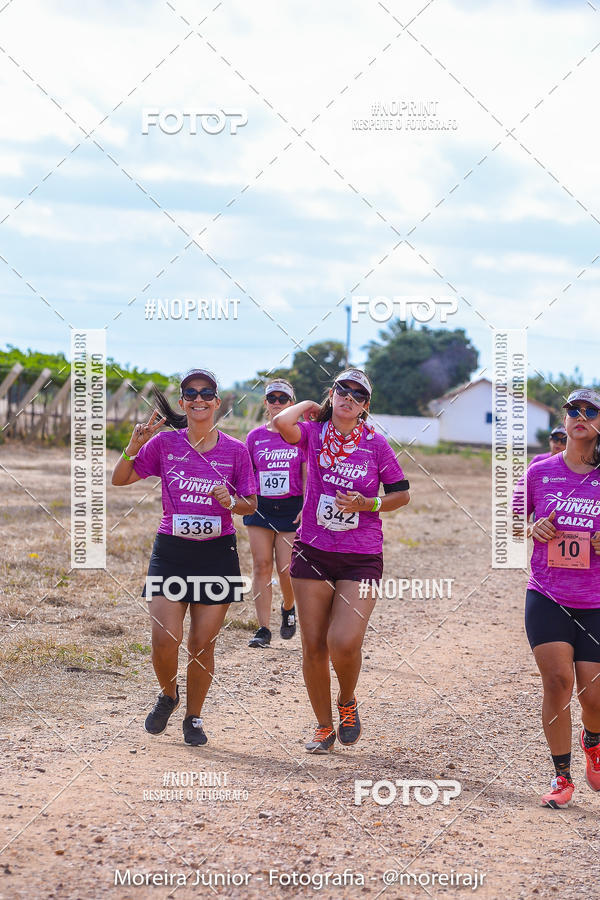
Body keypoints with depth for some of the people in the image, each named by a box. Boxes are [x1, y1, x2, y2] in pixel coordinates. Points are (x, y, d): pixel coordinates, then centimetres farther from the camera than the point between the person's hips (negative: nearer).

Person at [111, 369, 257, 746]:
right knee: (165, 639, -10)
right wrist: (134, 446, -11)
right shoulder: (164, 443, 1)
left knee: (203, 643, 3)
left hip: (217, 554, 0)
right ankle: (168, 695, 21)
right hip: (171, 550, 0)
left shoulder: (235, 450, 1)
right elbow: (120, 479, 5)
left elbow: (251, 505, 7)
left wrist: (231, 502, -14)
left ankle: (194, 717, 21)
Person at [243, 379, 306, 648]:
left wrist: (307, 508, -9)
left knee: (286, 570, -6)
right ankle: (263, 629, 0)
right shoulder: (255, 436, 7)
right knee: (262, 566, -2)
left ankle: (288, 608, 26)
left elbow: (308, 477, 1)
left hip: (291, 508, -2)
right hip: (260, 507, 2)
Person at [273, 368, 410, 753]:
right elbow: (282, 423, -21)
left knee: (344, 642, -16)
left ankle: (348, 702, 16)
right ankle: (324, 727, 21)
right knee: (313, 645, 4)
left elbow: (402, 493, 6)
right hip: (313, 552, 2)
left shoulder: (375, 444, -1)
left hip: (361, 558, -2)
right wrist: (308, 406, -3)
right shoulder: (315, 432, 1)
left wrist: (367, 504, -10)